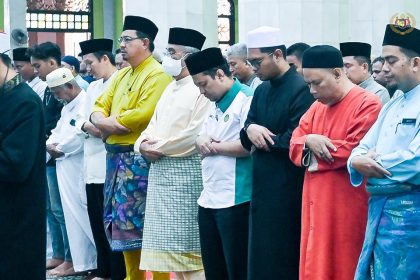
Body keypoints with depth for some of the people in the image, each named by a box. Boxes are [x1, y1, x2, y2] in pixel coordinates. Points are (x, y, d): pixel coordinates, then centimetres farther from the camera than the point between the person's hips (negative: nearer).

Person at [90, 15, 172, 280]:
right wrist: (102, 120, -9)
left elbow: (144, 115, -22)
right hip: (117, 157, 9)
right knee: (122, 220, 13)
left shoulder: (157, 75, -11)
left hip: (140, 158, -9)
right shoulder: (122, 75, 17)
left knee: (146, 222, -6)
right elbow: (100, 107, 14)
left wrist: (110, 122, -10)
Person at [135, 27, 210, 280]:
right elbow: (154, 125, 20)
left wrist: (159, 147, -11)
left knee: (188, 243, -7)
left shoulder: (202, 88, -11)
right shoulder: (170, 89, 18)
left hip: (186, 172, -9)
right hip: (161, 171, 9)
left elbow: (195, 135, -20)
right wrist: (143, 144, -1)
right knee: (170, 240, 11)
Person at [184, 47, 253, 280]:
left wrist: (215, 147, -8)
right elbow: (202, 140, 25)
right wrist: (201, 141, 1)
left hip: (235, 200, -9)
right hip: (209, 199, 9)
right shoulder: (215, 105, 19)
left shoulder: (247, 100, -11)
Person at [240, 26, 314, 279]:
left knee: (282, 259, -2)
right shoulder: (262, 90, 13)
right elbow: (246, 141, 12)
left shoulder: (301, 90, -13)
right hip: (262, 185, 8)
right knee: (261, 255, 11)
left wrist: (263, 140, -4)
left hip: (288, 189, -8)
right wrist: (250, 130, -10)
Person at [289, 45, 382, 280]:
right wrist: (309, 142, -12)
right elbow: (294, 146, 11)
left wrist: (314, 149, -6)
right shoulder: (317, 106, 14)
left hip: (347, 208, -7)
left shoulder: (367, 104, -11)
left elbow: (355, 152, -19)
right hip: (317, 205, 7)